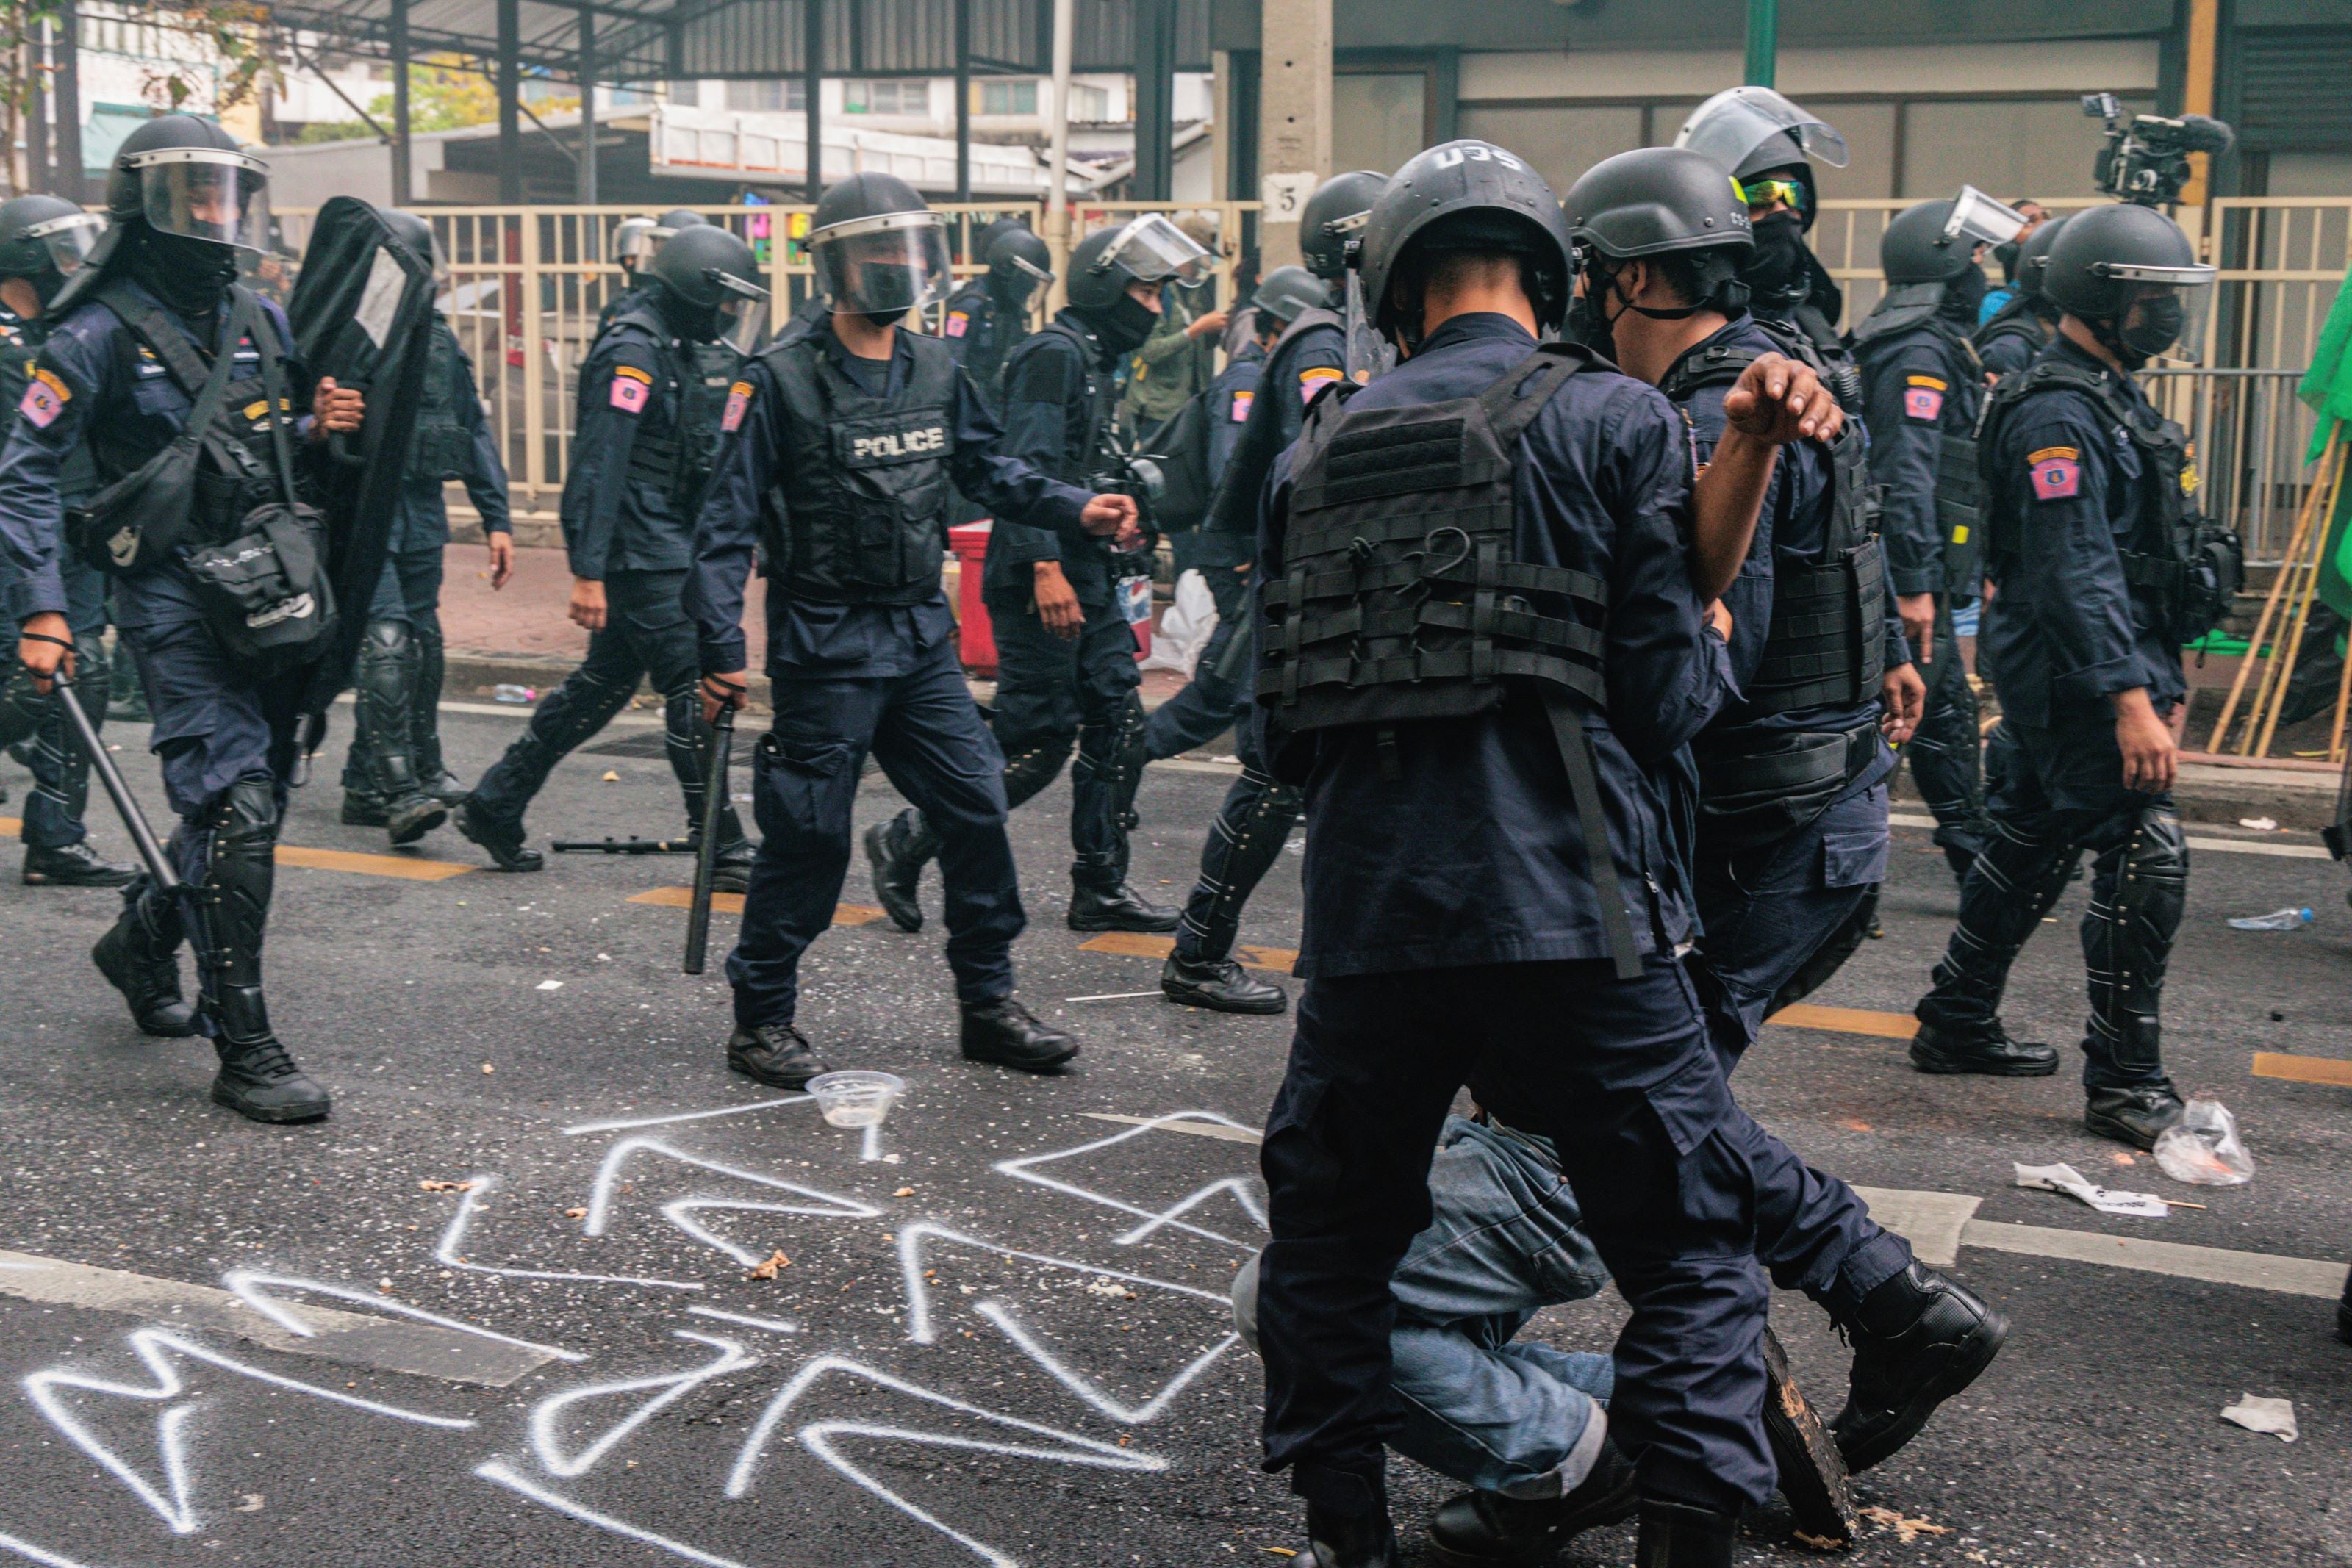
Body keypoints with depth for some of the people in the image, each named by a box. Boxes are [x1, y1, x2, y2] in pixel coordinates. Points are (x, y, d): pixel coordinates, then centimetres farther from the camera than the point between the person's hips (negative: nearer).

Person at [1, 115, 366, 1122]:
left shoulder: (262, 321, 13)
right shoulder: (100, 333, -6)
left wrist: (323, 428, 0)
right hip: (177, 606, -7)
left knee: (250, 803, 15)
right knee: (237, 810, -14)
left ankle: (143, 939, 42)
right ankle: (244, 1053, -7)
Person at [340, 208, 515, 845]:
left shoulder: (437, 337, 15)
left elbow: (474, 430, 18)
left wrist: (496, 519, 15)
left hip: (421, 515, 7)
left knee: (422, 645, 9)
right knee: (387, 643, -17)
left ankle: (366, 785, 21)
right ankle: (398, 790, -18)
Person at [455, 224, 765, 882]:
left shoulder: (674, 353, 17)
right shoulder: (632, 352, -14)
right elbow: (600, 466, -21)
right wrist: (588, 572, -26)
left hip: (665, 553, 10)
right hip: (642, 556, -10)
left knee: (602, 685, 15)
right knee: (693, 691, -7)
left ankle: (493, 806, 25)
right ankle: (725, 850, -2)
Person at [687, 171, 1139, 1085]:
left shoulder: (936, 371, 8)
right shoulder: (781, 381, -9)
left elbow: (989, 471, 17)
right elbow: (729, 521, -9)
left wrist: (1077, 511, 0)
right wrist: (721, 648, -15)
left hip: (923, 637, 6)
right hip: (825, 645, -6)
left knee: (975, 808, 6)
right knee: (807, 837, -1)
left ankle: (987, 1005, 20)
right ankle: (760, 1019, 15)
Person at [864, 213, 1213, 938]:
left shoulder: (1095, 362, 20)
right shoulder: (1055, 354, -11)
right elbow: (1026, 467, -21)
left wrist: (1116, 555, 24)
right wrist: (1046, 567, -28)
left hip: (1087, 584, 10)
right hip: (1042, 585, -10)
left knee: (1119, 727, 7)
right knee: (1035, 746, -7)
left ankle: (1100, 889, 13)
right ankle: (905, 842, 6)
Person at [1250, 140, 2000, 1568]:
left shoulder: (1320, 453, 12)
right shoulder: (1614, 418, 0)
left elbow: (1284, 727, 12)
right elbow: (1665, 699, -4)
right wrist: (1719, 641, 16)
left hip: (1364, 918, 4)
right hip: (1569, 912, -3)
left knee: (1334, 1234, 20)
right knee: (1689, 1243, 12)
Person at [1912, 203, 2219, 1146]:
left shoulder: (2111, 398, 17)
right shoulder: (2058, 414, -17)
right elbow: (2076, 571, -25)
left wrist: (2148, 676, 21)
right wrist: (2130, 699, -29)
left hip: (2063, 672, 11)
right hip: (2077, 670, -11)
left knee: (2032, 845, 16)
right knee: (2147, 858, -11)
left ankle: (1956, 1025, 27)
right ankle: (2125, 1083, -4)